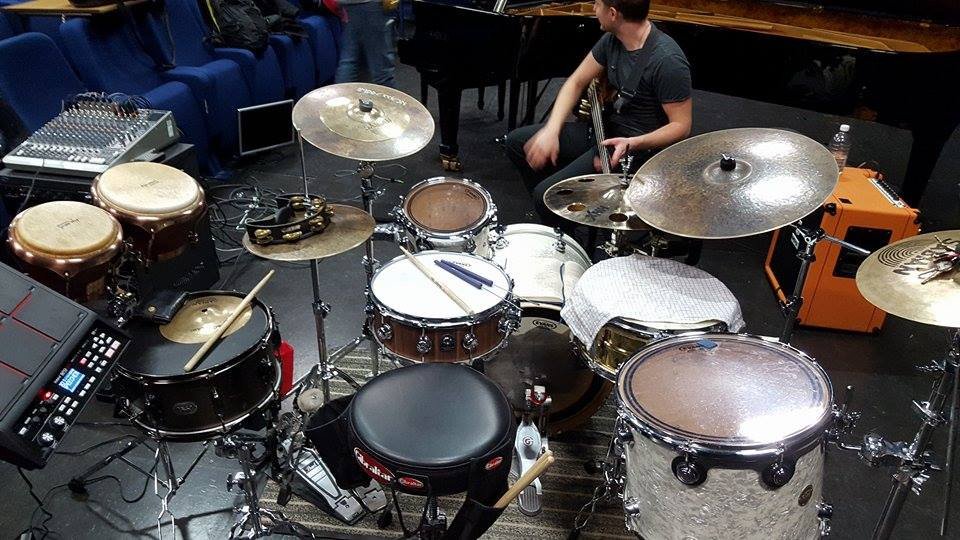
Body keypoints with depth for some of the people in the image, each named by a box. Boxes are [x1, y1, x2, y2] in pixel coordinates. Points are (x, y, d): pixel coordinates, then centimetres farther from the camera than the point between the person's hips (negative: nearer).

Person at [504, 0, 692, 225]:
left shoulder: (667, 61, -25)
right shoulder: (613, 39, -2)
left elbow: (681, 126, -20)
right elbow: (576, 82, 6)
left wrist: (632, 145, -32)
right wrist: (551, 130, -8)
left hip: (638, 147, -9)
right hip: (604, 128, 9)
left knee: (547, 194, -23)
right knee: (516, 141, 10)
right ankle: (553, 212, 21)